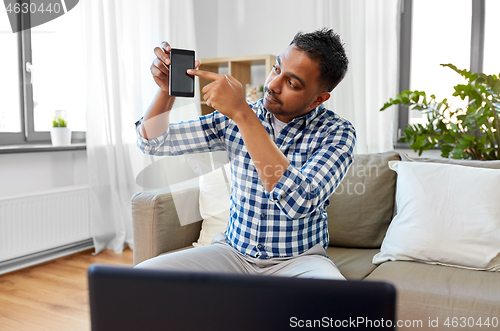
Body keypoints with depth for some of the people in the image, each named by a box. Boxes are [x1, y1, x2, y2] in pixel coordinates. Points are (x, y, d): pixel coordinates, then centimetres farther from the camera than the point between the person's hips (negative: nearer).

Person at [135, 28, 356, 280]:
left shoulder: (336, 133, -12)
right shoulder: (235, 118, -2)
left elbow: (299, 202, -31)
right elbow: (154, 142, 4)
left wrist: (243, 114, -33)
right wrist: (167, 89, -16)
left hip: (299, 260, -2)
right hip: (233, 252, 3)